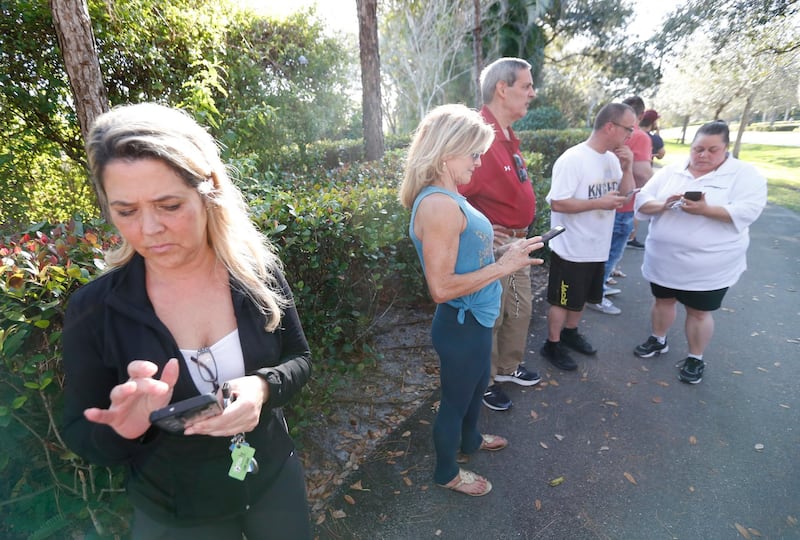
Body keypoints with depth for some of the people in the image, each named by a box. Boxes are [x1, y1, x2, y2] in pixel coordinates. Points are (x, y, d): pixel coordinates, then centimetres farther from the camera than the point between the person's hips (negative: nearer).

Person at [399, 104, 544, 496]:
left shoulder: (446, 198, 4)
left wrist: (504, 251, 4)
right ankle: (447, 472, 41)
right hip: (461, 326, -9)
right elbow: (441, 287, -30)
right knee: (456, 398, 14)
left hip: (474, 320, 10)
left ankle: (469, 439, 57)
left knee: (476, 386, 30)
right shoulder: (439, 205, -28)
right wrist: (503, 266, -24)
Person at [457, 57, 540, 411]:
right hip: (493, 246, -10)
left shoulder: (507, 136, 9)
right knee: (489, 318, 6)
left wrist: (521, 235, 17)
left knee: (521, 309, 22)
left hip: (517, 242, 10)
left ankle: (509, 367, 43)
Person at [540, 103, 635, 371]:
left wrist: (627, 169, -5)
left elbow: (626, 195, 11)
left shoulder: (612, 158, 5)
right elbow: (557, 203, -25)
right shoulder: (573, 159, -20)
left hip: (597, 248, 8)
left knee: (582, 298, 22)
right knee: (562, 300, 7)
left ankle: (570, 333, 43)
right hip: (571, 249, -8)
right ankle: (552, 345, 24)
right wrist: (598, 202, -24)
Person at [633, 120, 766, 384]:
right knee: (662, 300, 19)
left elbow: (747, 212, -18)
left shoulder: (745, 174, -5)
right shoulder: (671, 171, 4)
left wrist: (705, 209, -31)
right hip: (663, 259, 4)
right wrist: (664, 205, -22)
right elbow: (642, 202, -1)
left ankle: (695, 359, 27)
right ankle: (658, 340, 40)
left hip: (708, 265, -3)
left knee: (699, 312, 8)